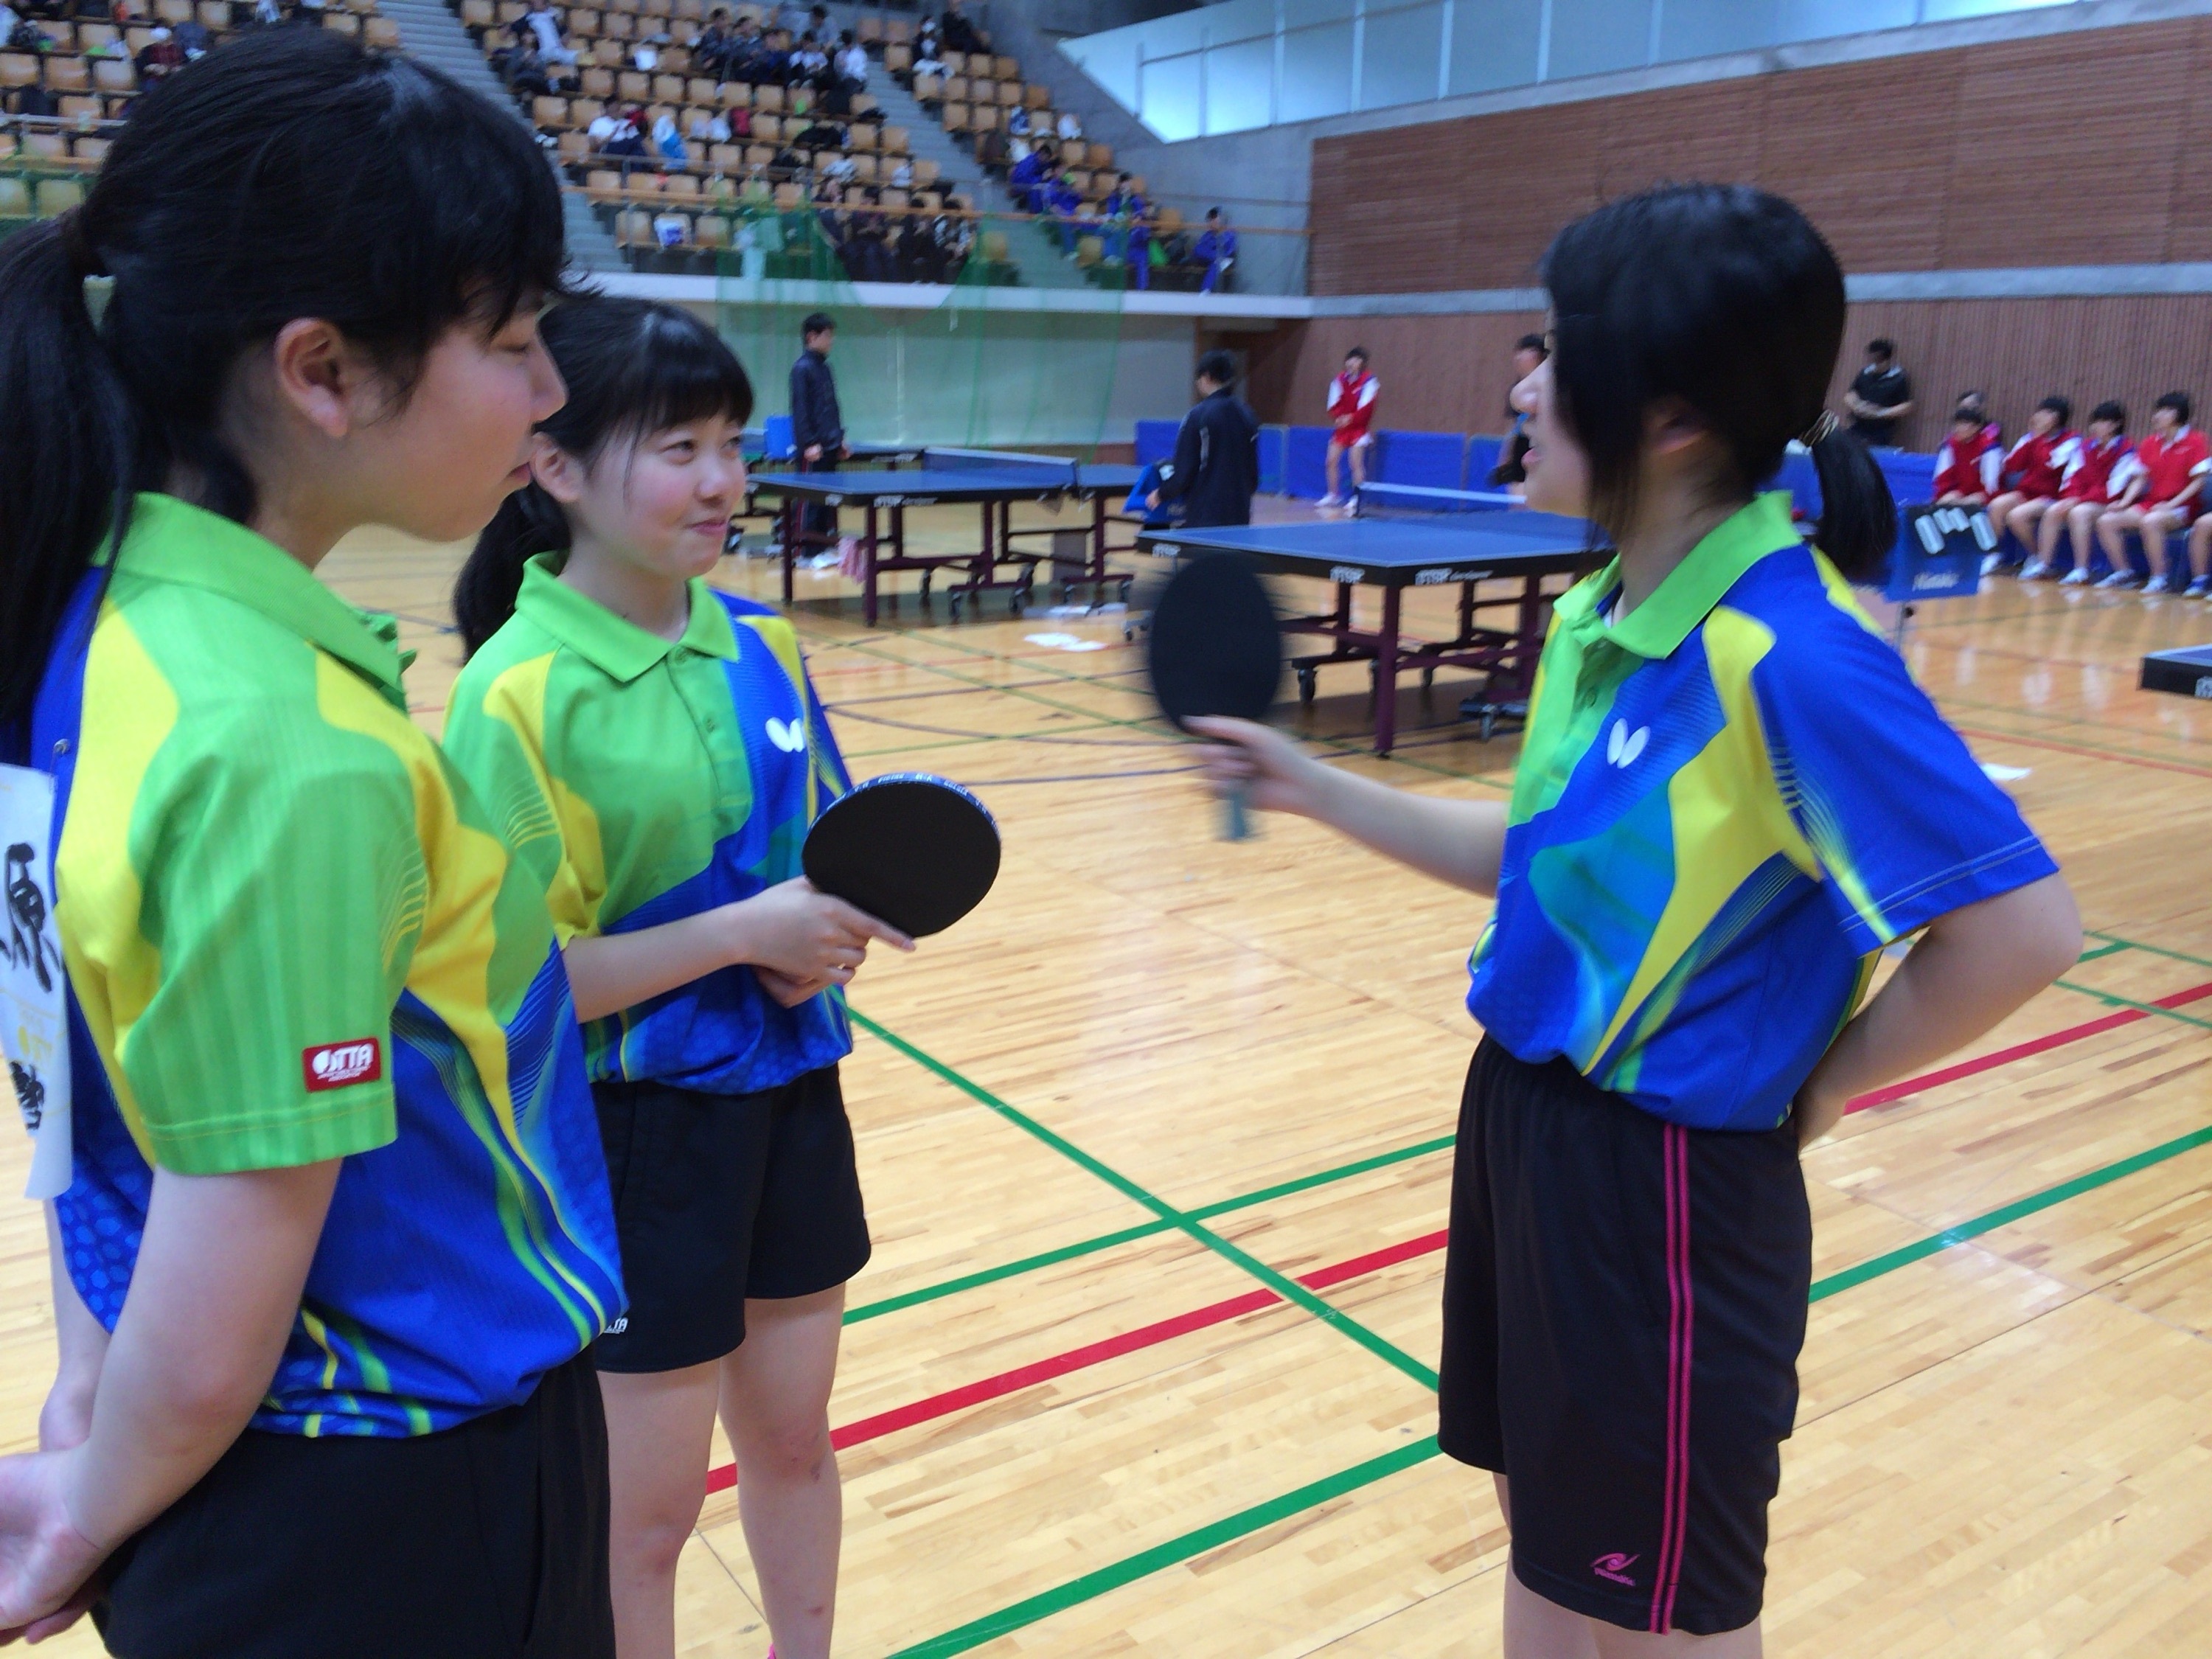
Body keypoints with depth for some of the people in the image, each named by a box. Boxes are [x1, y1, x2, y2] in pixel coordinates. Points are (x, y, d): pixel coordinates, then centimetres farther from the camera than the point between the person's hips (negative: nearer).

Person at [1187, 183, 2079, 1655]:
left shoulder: (1787, 650, -24)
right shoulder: (1601, 613, 1)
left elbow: (2024, 927, -22)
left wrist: (1808, 1094, -10)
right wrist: (1313, 789, 10)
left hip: (1665, 1185, -8)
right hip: (1530, 1117, 8)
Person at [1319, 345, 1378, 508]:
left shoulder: (1369, 381, -10)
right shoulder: (1340, 379, 4)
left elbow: (1366, 408, -17)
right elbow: (1334, 405, 1)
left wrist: (1350, 418, -25)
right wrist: (1338, 417, -18)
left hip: (1360, 428, -5)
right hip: (1341, 427, 5)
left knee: (1356, 461, -12)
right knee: (1331, 460, 3)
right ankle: (1334, 495, 15)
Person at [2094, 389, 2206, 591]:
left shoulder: (2195, 441, -6)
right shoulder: (2150, 443, 10)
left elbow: (2199, 482, -10)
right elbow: (2140, 479, 10)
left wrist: (2171, 504, -18)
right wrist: (2124, 503, -6)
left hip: (2183, 507, -6)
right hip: (2151, 504, 6)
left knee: (2150, 521, -37)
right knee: (2106, 521, -13)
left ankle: (2160, 578, -27)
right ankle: (2124, 573, -3)